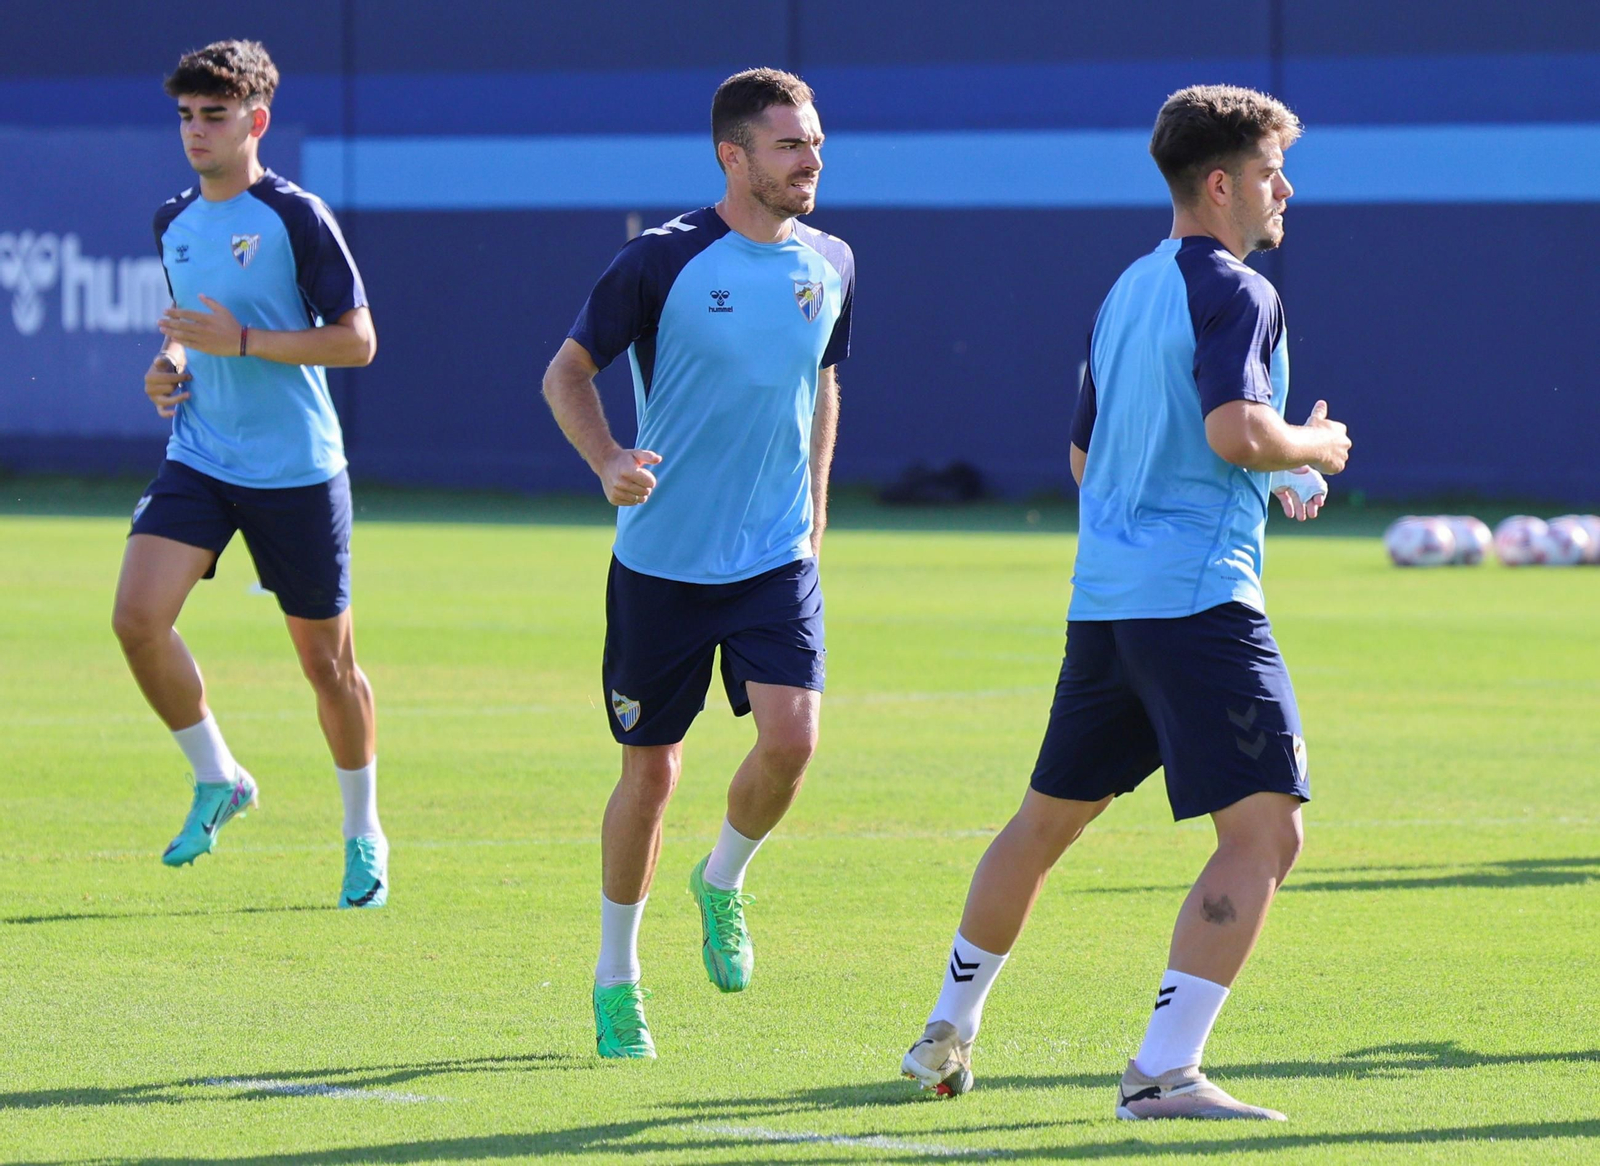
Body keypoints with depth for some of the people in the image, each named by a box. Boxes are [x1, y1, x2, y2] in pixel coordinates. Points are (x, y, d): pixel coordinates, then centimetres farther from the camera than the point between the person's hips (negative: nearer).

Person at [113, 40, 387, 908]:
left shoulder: (295, 217, -10)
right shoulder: (174, 224, 10)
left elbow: (357, 340, -12)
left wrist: (240, 341, -21)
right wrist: (171, 364, 4)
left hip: (296, 470, -5)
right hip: (199, 460, 5)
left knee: (326, 658, 4)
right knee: (137, 617, -16)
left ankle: (363, 836, 22)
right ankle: (216, 780, 5)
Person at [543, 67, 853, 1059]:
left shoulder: (830, 264, 4)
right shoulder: (665, 260, -11)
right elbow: (568, 371, -2)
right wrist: (609, 463, -20)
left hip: (777, 559, 3)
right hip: (662, 562, -3)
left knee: (792, 735, -17)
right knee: (651, 770, 5)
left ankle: (723, 882, 14)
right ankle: (617, 978, 23)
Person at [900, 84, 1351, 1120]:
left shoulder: (1126, 294, 19)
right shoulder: (1237, 295, -8)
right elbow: (1237, 431, -24)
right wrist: (1314, 449, -3)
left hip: (1103, 597, 9)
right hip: (1199, 597, -9)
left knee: (1047, 819, 23)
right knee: (1265, 831, -10)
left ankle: (948, 1031, 34)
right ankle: (1164, 1070, -19)